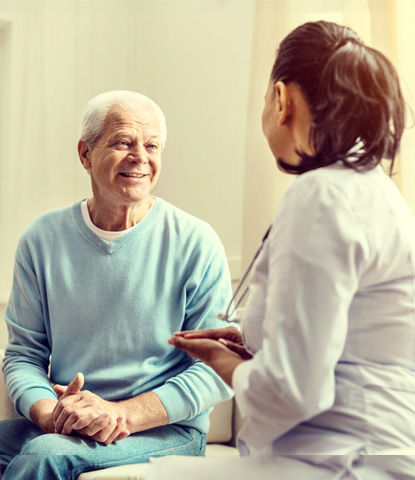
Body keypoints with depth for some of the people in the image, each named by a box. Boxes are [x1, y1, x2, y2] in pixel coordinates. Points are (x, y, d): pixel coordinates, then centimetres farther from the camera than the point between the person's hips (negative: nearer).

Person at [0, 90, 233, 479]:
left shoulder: (195, 243, -5)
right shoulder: (43, 239, 5)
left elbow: (217, 368, -7)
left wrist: (120, 413, -20)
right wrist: (51, 414, -15)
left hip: (168, 431, -3)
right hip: (60, 428, 3)